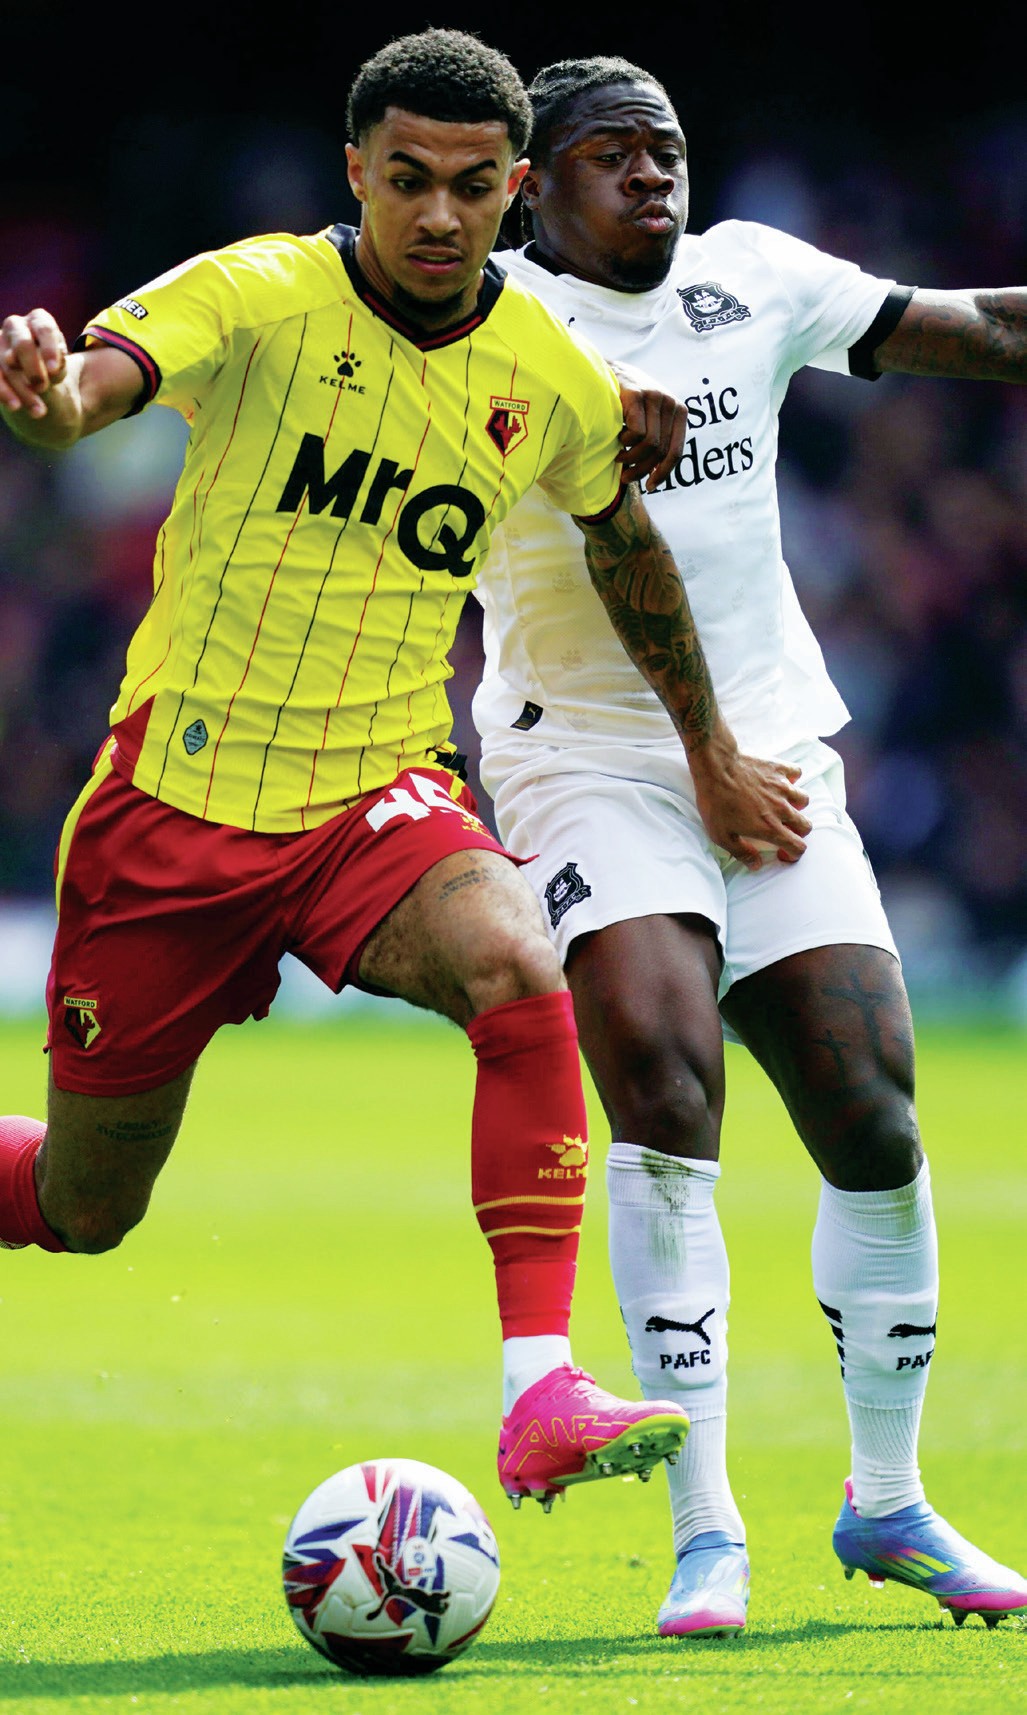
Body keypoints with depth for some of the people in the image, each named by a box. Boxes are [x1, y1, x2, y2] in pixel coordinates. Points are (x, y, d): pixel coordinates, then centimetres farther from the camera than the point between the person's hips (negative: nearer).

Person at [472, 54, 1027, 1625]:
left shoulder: (752, 280, 8)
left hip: (774, 751, 4)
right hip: (589, 762, -4)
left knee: (876, 1125, -2)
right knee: (664, 1097, -22)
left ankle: (888, 1504, 17)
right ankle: (703, 1529, -16)